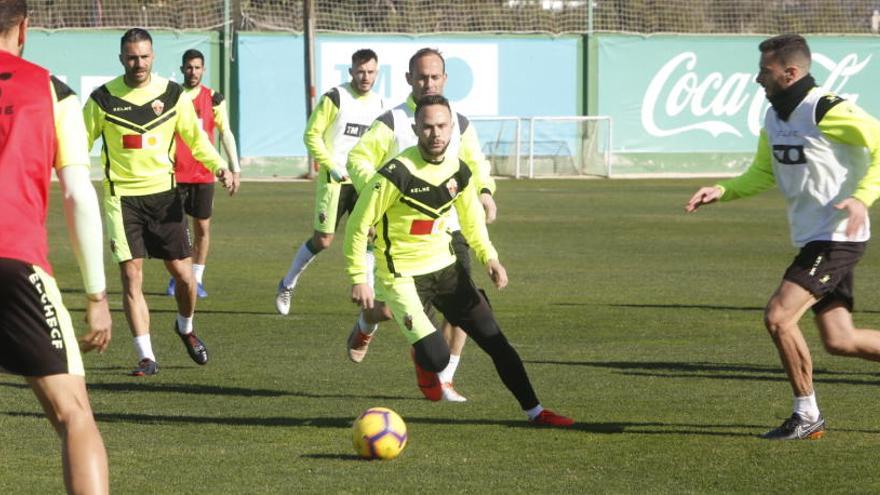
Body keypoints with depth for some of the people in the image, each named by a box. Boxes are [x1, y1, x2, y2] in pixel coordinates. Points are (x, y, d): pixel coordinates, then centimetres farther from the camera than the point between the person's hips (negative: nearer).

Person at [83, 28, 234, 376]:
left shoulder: (172, 94, 1)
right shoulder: (103, 98, -5)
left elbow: (195, 138, 10)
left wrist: (218, 166, -7)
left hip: (163, 192, 2)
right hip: (122, 195, -2)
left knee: (184, 274, 4)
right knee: (131, 276, -8)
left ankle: (186, 328, 34)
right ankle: (146, 357, -1)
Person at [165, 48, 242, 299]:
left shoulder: (214, 99, 2)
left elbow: (226, 134, 2)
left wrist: (235, 169, -5)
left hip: (204, 173, 0)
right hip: (176, 173, 0)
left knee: (202, 227, 2)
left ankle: (197, 279, 11)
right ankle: (175, 278, 12)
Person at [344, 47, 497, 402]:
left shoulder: (460, 124, 9)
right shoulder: (391, 123, -4)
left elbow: (475, 164, 22)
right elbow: (358, 159, -4)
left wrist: (484, 191, 2)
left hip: (449, 230, 3)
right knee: (390, 308, -3)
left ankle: (442, 379, 3)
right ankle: (366, 327, 36)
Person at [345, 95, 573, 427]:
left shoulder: (458, 171, -2)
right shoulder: (395, 175, -22)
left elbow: (472, 219, 15)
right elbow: (358, 226, -14)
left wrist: (489, 257, -1)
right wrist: (358, 279, -16)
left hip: (445, 267, 6)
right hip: (402, 276, -6)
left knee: (494, 340, 4)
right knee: (437, 358, -20)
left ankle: (534, 411, 17)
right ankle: (423, 361, 18)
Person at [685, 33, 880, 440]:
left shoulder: (828, 111, -17)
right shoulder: (774, 117, 11)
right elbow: (763, 174, 23)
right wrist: (722, 191, 7)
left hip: (836, 237, -9)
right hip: (811, 239, 9)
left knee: (778, 316, -15)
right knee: (839, 341, 7)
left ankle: (807, 416, -2)